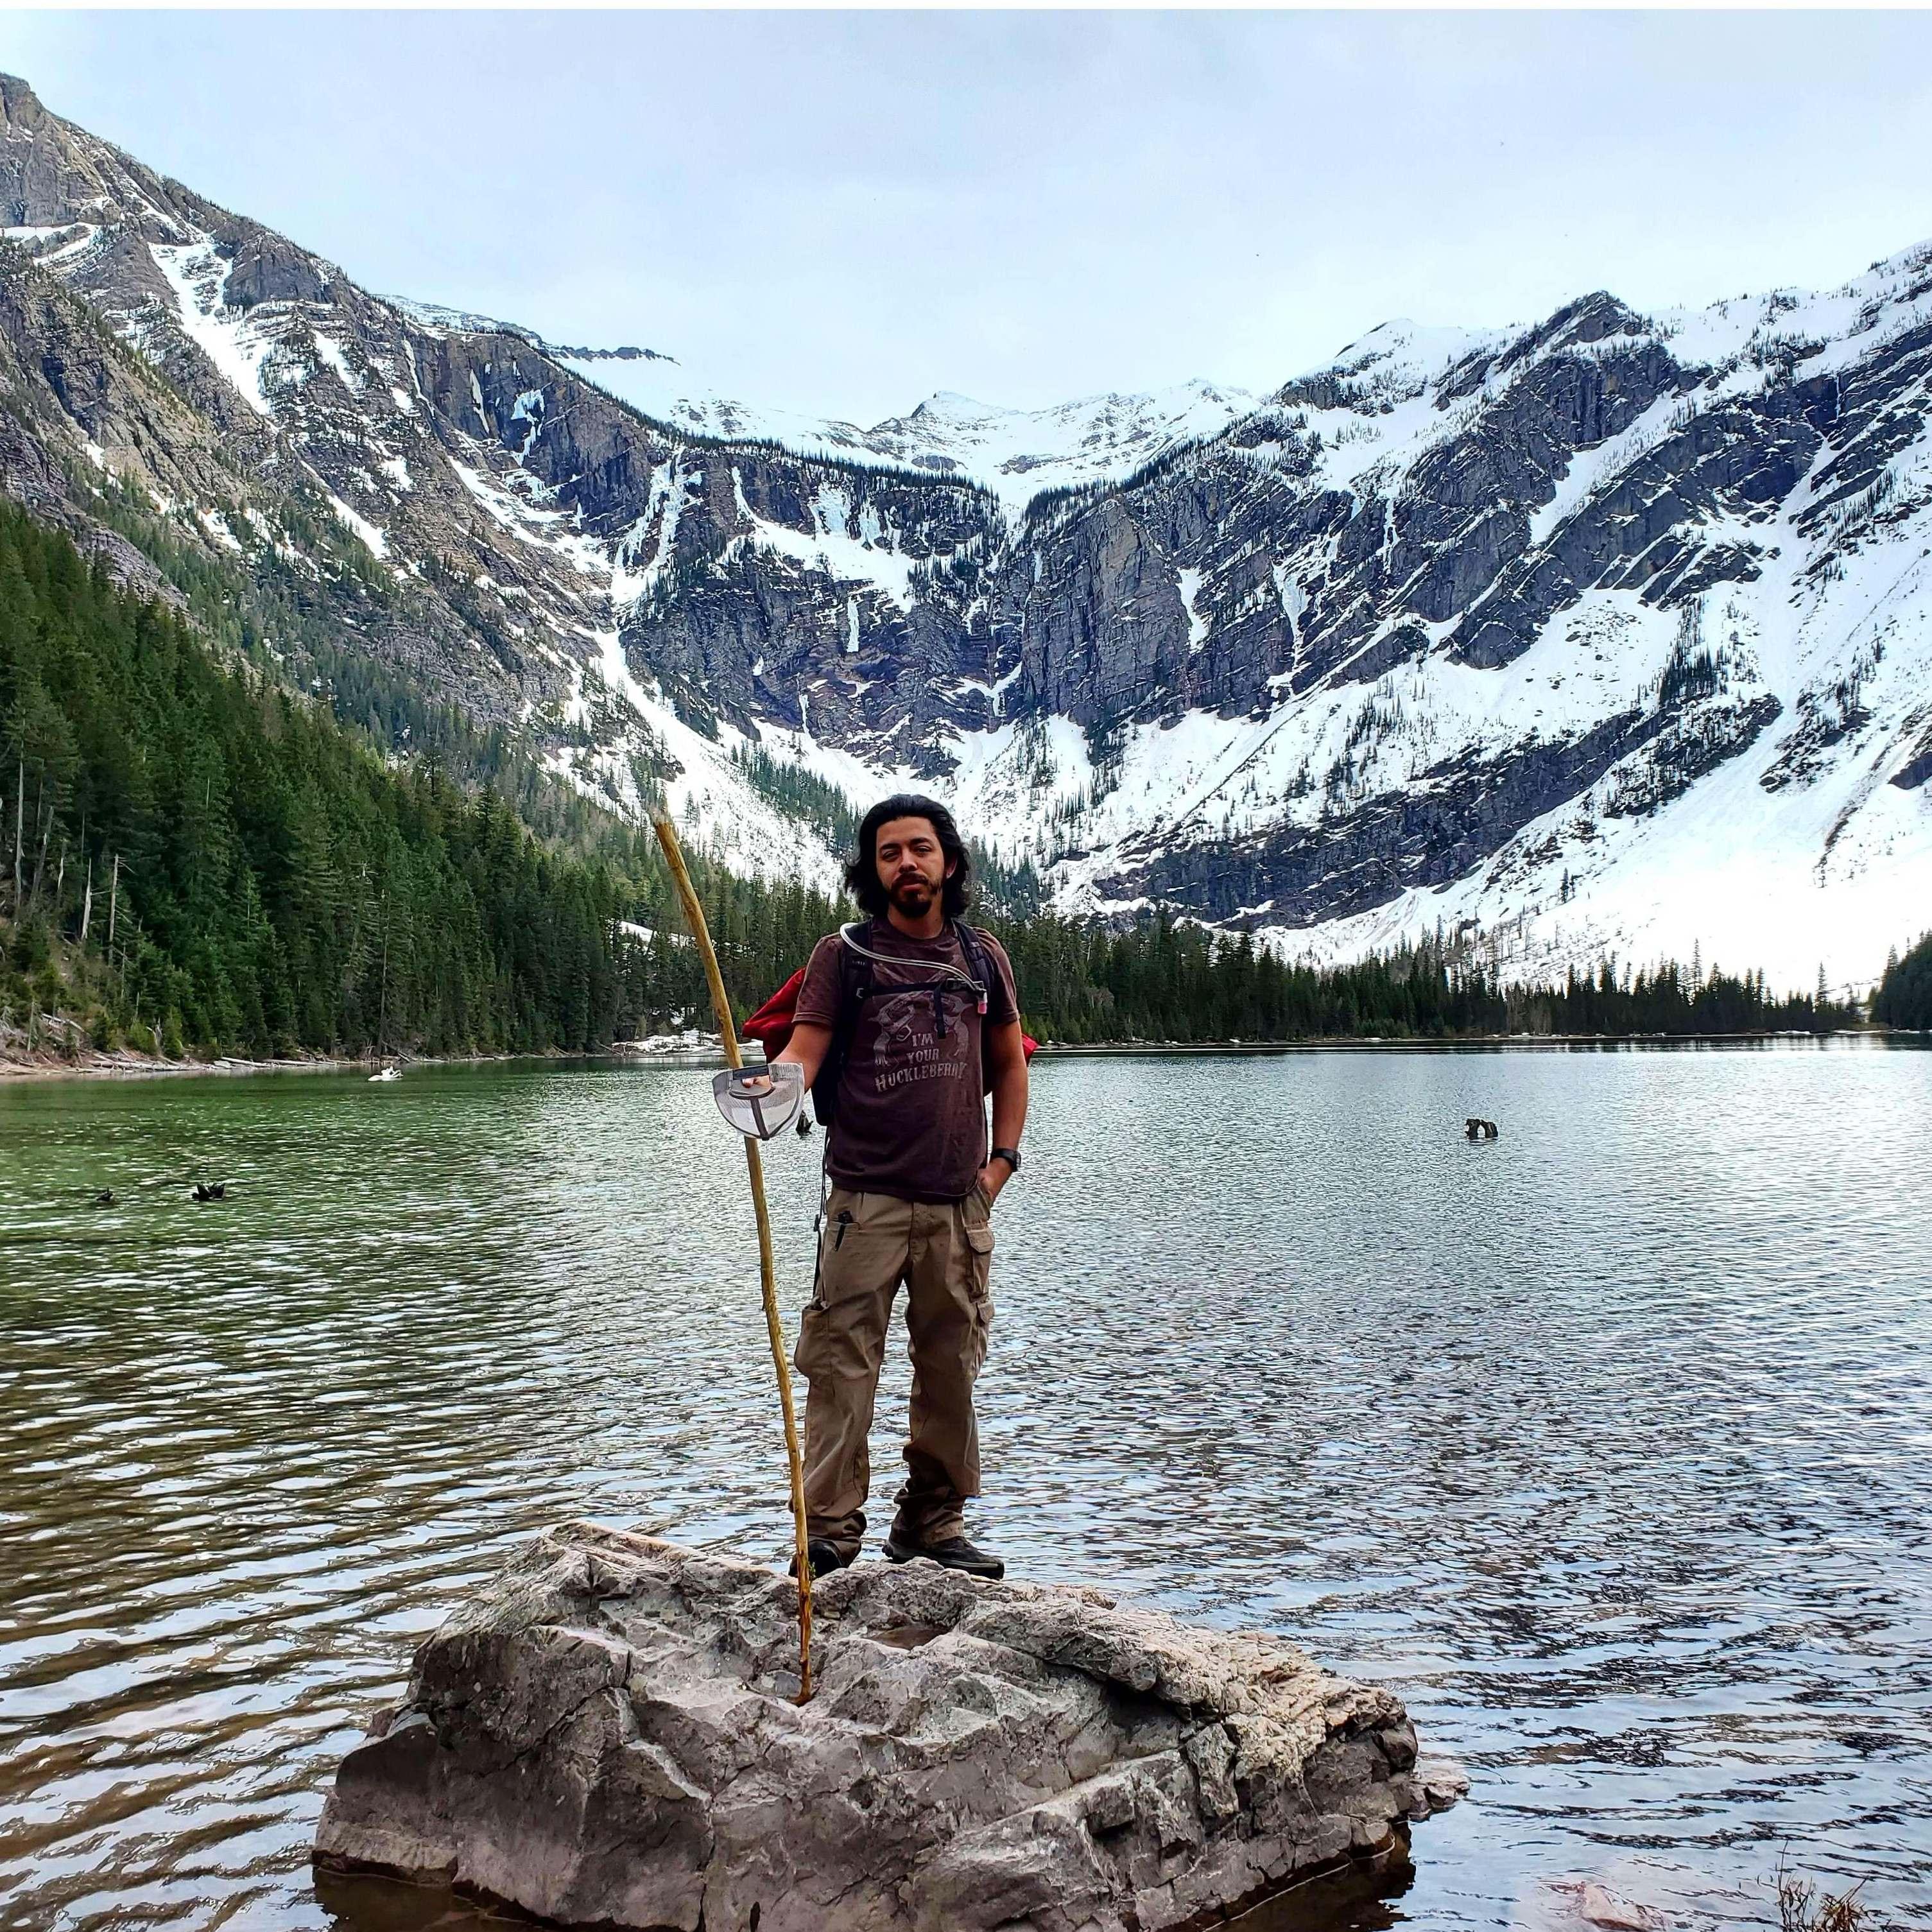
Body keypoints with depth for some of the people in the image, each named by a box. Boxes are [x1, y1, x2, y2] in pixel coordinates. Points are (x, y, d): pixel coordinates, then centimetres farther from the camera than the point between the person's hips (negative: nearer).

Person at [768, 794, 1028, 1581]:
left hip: (960, 1202, 4)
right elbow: (806, 1048, -9)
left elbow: (1007, 1061, 20)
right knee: (842, 1361, -7)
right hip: (867, 1197, -3)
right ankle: (829, 1527, 2)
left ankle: (932, 1524, 22)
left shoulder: (982, 956, 11)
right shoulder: (842, 956, 1)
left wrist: (1003, 1156, 11)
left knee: (951, 1366, 9)